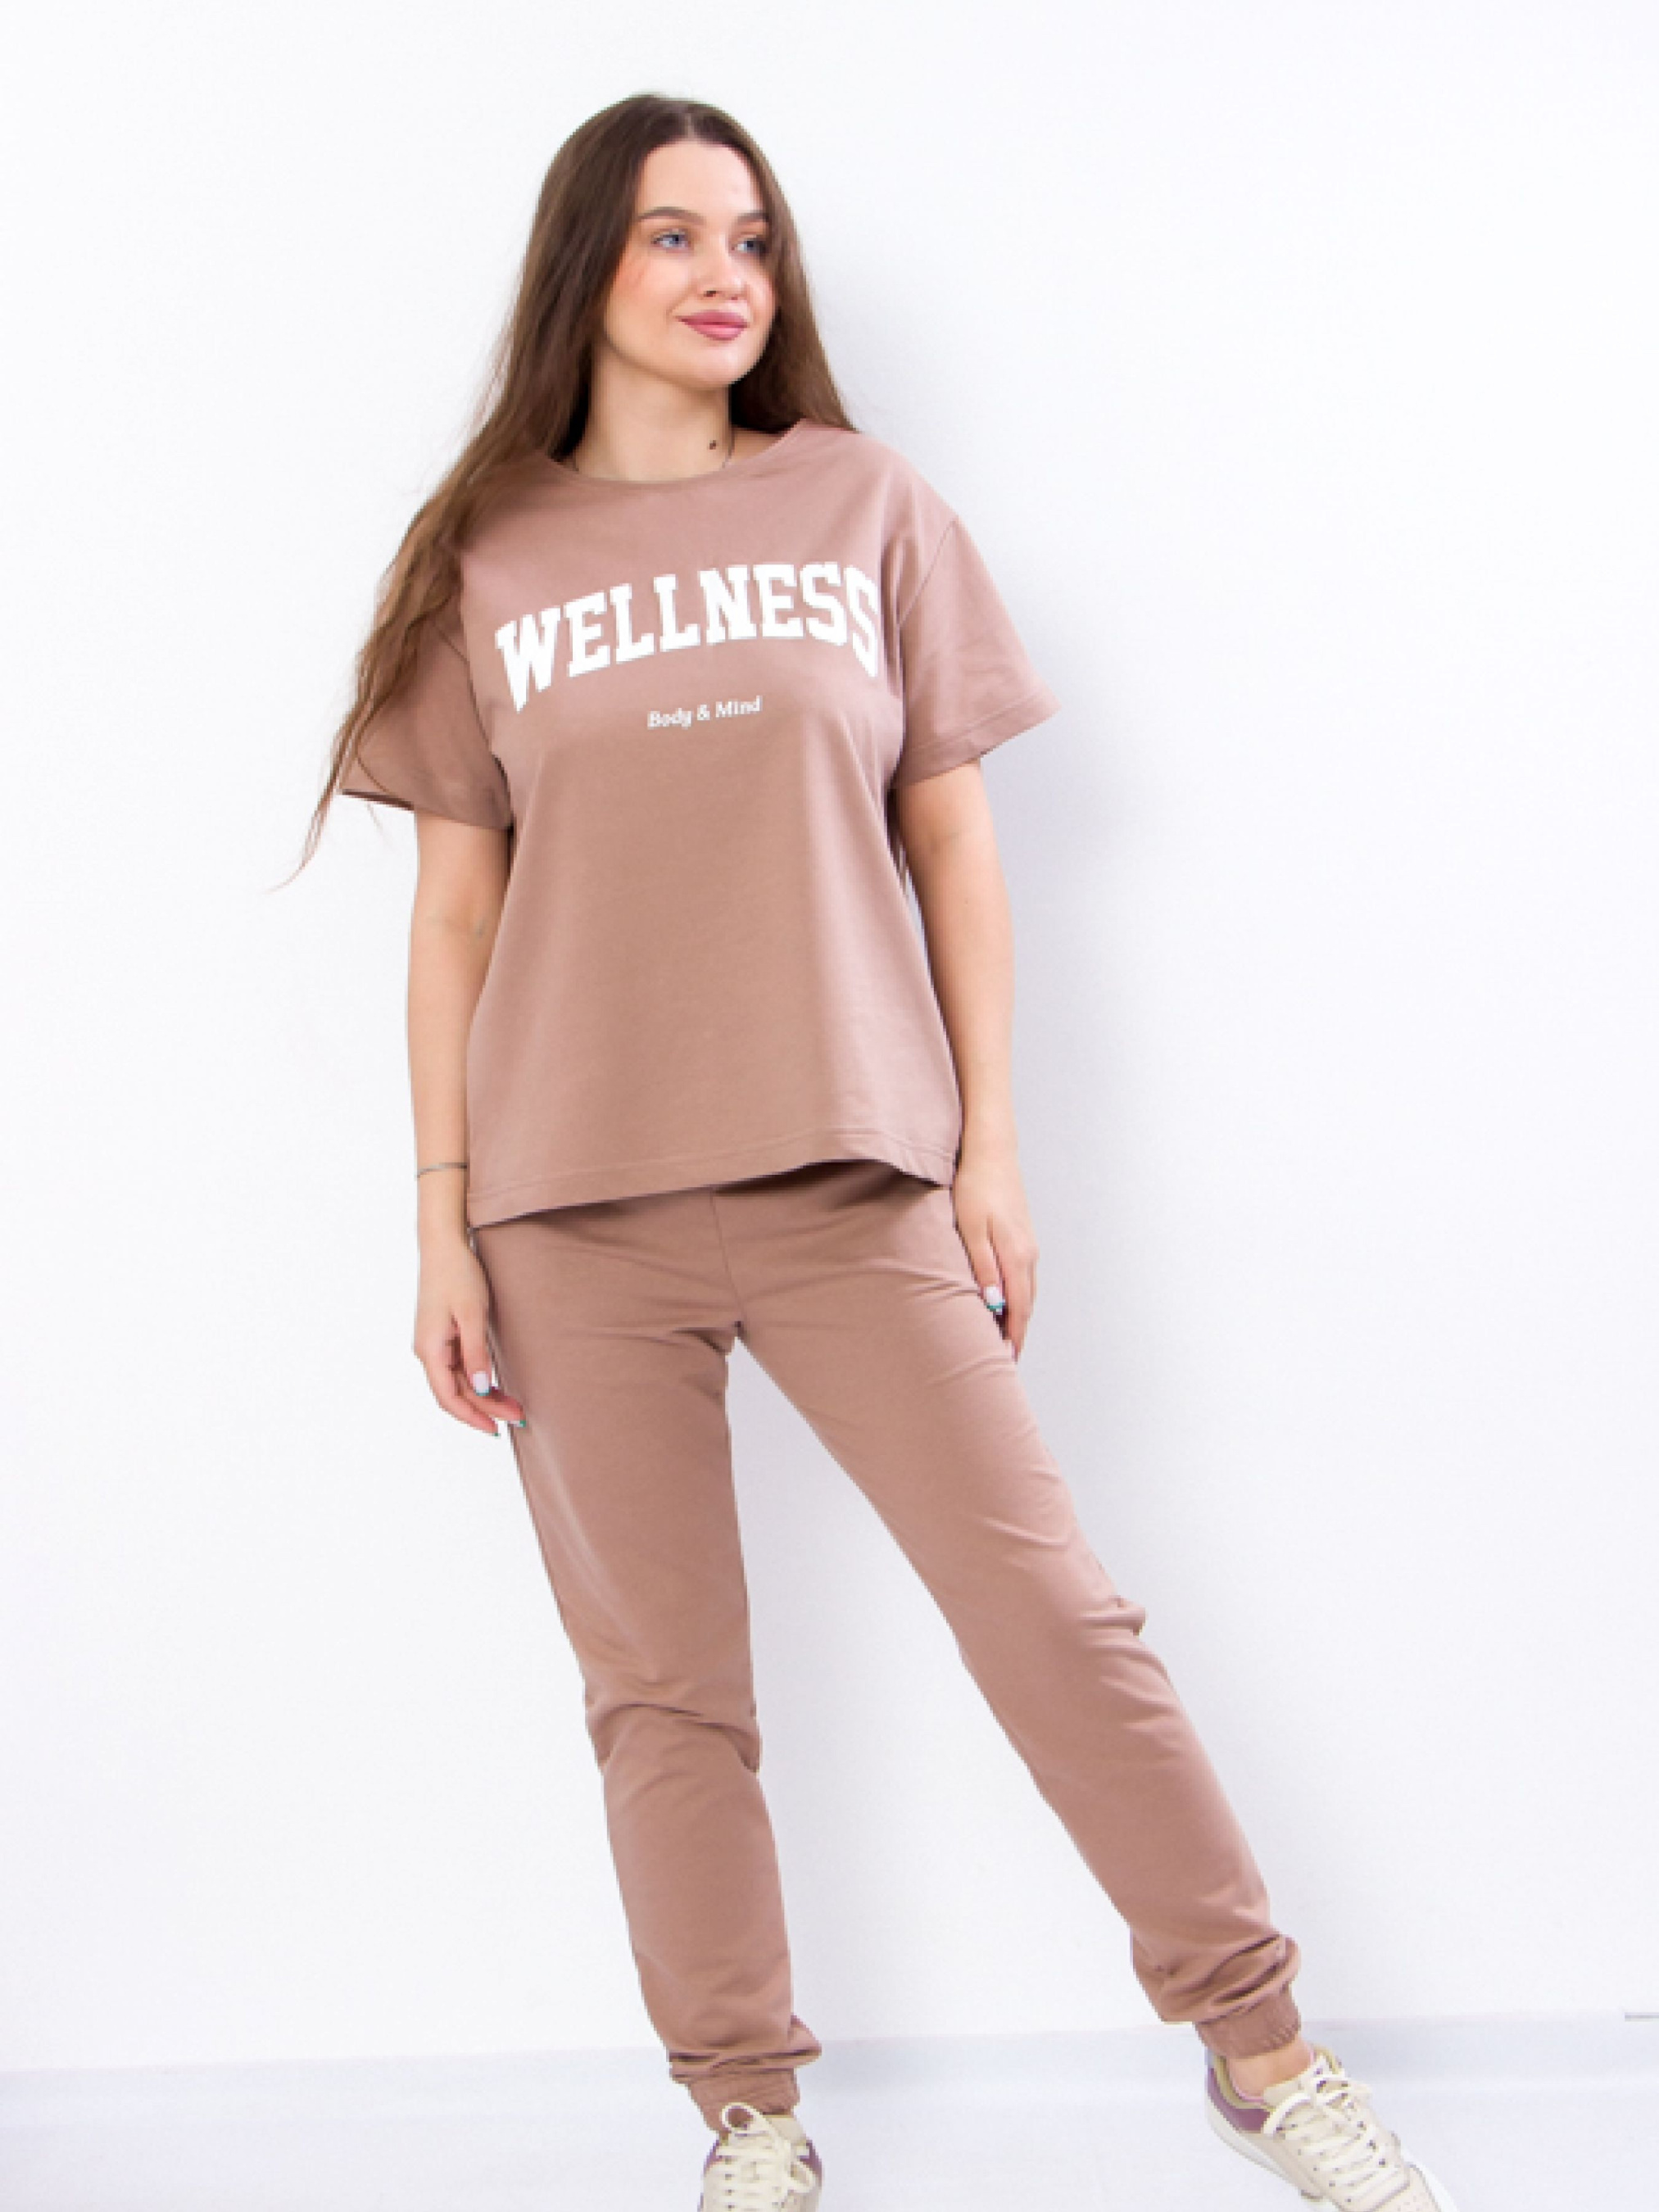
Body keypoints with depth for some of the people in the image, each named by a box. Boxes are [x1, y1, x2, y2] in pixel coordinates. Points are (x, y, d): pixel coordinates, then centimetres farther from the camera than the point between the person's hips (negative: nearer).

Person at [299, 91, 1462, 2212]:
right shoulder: (486, 562, 7)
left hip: (853, 1181, 0)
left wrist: (992, 1141, 1)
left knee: (1052, 1612, -2)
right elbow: (454, 910, 7)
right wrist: (441, 1221, 2)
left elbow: (953, 842, 8)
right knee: (660, 1688, 4)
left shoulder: (870, 508, 7)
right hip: (577, 1213, 1)